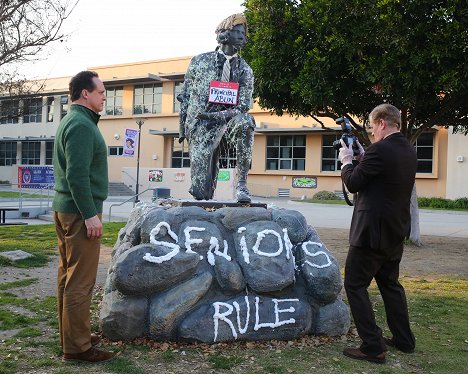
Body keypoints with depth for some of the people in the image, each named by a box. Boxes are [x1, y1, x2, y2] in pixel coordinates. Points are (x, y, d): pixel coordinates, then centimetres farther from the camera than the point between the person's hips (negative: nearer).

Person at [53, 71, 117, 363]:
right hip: (79, 212, -10)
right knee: (80, 281, -5)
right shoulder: (82, 124, -15)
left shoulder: (71, 121, 16)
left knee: (68, 276, 15)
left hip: (66, 208, 10)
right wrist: (90, 215, -21)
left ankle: (72, 335, 25)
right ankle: (77, 346, 2)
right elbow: (78, 174, -23)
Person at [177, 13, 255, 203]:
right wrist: (182, 126, 6)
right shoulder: (199, 61, 5)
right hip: (200, 125, -1)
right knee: (201, 191, -11)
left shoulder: (245, 70, 4)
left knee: (244, 122, -36)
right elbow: (185, 95, 10)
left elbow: (243, 106, -3)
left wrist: (217, 116, -19)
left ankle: (241, 183, -31)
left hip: (227, 120, 1)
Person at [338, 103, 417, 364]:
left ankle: (373, 347, -1)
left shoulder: (380, 150, -19)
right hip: (396, 232, 9)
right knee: (390, 283, 22)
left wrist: (347, 160, 5)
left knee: (355, 284, -1)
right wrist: (363, 156, 14)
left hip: (372, 232, -9)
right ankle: (404, 340, 30)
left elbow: (353, 183, -12)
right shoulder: (410, 152, 9)